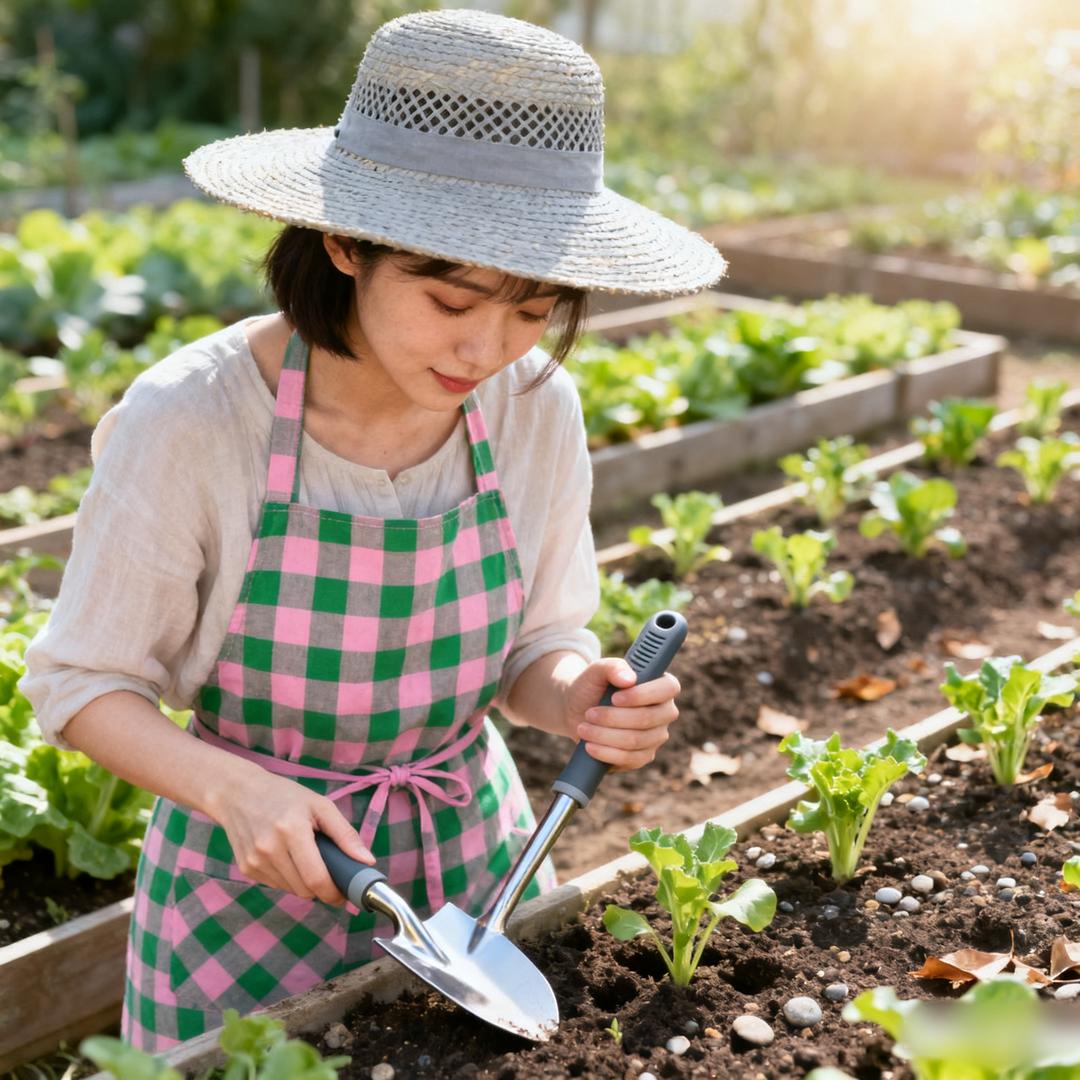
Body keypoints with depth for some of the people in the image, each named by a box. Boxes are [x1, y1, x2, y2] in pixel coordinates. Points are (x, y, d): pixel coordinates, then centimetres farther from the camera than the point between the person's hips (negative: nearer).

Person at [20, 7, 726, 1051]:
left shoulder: (535, 407, -13)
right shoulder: (187, 421, -24)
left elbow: (537, 644, 0)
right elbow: (82, 681, -12)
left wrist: (580, 694, -23)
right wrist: (231, 787, -29)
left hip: (474, 850, 4)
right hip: (254, 878, -3)